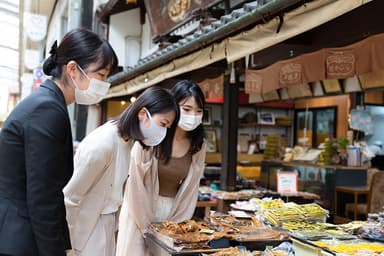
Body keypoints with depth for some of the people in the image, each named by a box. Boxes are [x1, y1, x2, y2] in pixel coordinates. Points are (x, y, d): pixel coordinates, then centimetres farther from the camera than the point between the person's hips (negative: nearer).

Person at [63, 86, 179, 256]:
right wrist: (72, 235, -9)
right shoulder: (102, 144, -28)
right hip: (88, 223, -8)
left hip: (107, 222, 8)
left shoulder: (128, 139, -3)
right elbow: (71, 196, -20)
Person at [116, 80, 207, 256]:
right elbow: (136, 183, -14)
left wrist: (178, 223, -4)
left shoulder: (199, 145, -5)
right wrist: (146, 225, -11)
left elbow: (191, 188, 0)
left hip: (173, 212, 3)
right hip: (140, 210, -3)